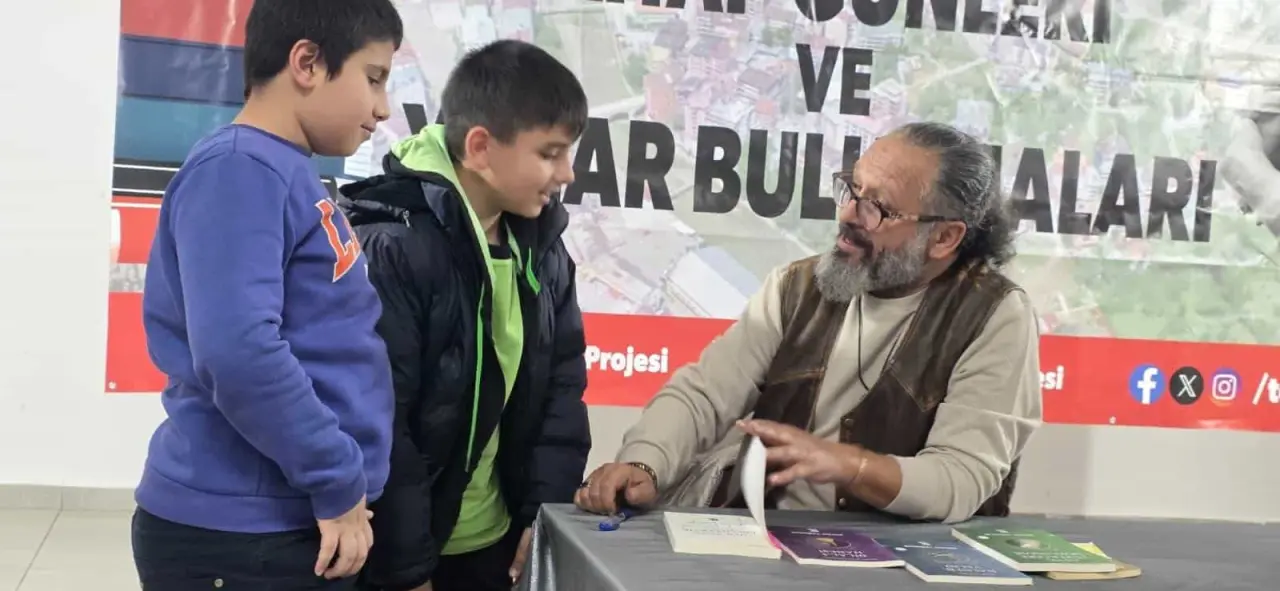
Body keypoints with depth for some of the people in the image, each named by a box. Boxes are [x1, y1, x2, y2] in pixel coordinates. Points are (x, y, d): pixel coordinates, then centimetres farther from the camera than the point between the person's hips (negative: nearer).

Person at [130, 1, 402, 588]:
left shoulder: (287, 176, 12)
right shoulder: (239, 170, -16)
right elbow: (238, 352, -27)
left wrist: (339, 484, 14)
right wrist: (339, 484, -18)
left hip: (289, 526, 9)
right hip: (240, 535, -9)